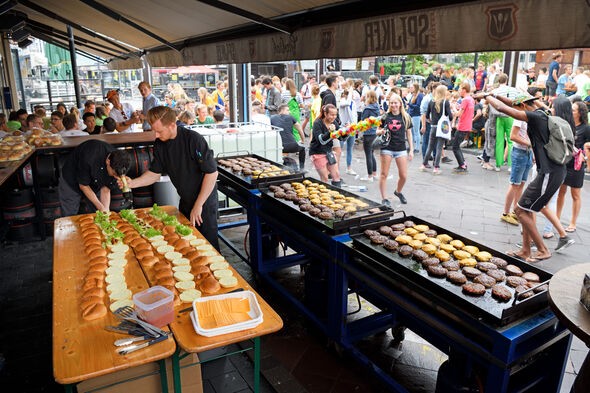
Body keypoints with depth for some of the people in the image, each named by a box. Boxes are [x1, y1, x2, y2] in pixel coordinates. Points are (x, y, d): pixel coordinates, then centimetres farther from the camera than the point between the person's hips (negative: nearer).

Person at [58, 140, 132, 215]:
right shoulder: (89, 158, -40)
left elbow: (106, 189, -14)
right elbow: (83, 185, -25)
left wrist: (106, 210, -25)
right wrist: (101, 208, -25)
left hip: (95, 184, 4)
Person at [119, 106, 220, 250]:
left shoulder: (194, 139, -23)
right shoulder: (160, 144, -2)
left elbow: (212, 173, -22)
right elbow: (155, 173, 7)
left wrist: (198, 205, -18)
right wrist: (132, 183, -12)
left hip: (205, 200, -6)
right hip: (185, 201, 7)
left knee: (207, 242, -1)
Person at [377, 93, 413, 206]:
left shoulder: (406, 117, 6)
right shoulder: (385, 116, 1)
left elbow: (409, 134, 11)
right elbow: (378, 131, 8)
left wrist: (411, 150, 8)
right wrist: (381, 132, -16)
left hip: (401, 149, 2)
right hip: (387, 148, -1)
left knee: (403, 176, 2)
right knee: (384, 174, -1)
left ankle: (398, 191, 31)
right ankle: (384, 198, 9)